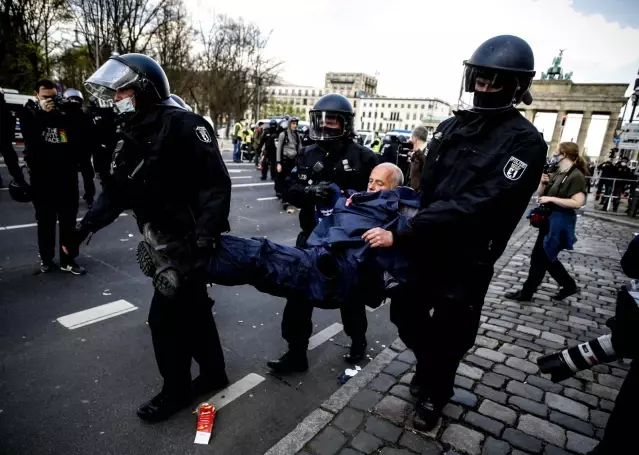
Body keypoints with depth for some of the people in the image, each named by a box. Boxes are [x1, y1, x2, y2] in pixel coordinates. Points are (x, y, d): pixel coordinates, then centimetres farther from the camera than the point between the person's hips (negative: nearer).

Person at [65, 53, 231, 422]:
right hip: (164, 242, 8)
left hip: (191, 243, -8)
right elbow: (117, 192, 13)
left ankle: (176, 390, 21)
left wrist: (204, 236, -29)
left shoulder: (185, 126, -15)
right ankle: (214, 373, 36)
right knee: (192, 308, 17)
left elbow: (217, 183, -22)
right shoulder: (131, 139, 12)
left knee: (165, 316, -2)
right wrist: (85, 227, 4)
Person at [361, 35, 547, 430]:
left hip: (466, 261, -5)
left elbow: (476, 206, -26)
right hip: (424, 248, 6)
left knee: (447, 335, 12)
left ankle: (434, 393, 42)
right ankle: (428, 366, 49)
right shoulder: (452, 126, 5)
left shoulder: (524, 142, -15)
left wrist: (401, 235, -29)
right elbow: (426, 187, 7)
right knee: (406, 315, 18)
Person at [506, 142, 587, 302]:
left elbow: (577, 202, -24)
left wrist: (551, 199, -23)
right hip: (548, 220, 9)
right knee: (545, 256, 16)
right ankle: (569, 285, 34)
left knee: (539, 257, -1)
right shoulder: (558, 173, 10)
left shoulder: (576, 176, -15)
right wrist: (543, 183, -5)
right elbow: (541, 194, 13)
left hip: (559, 223, -9)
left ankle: (526, 292, 12)